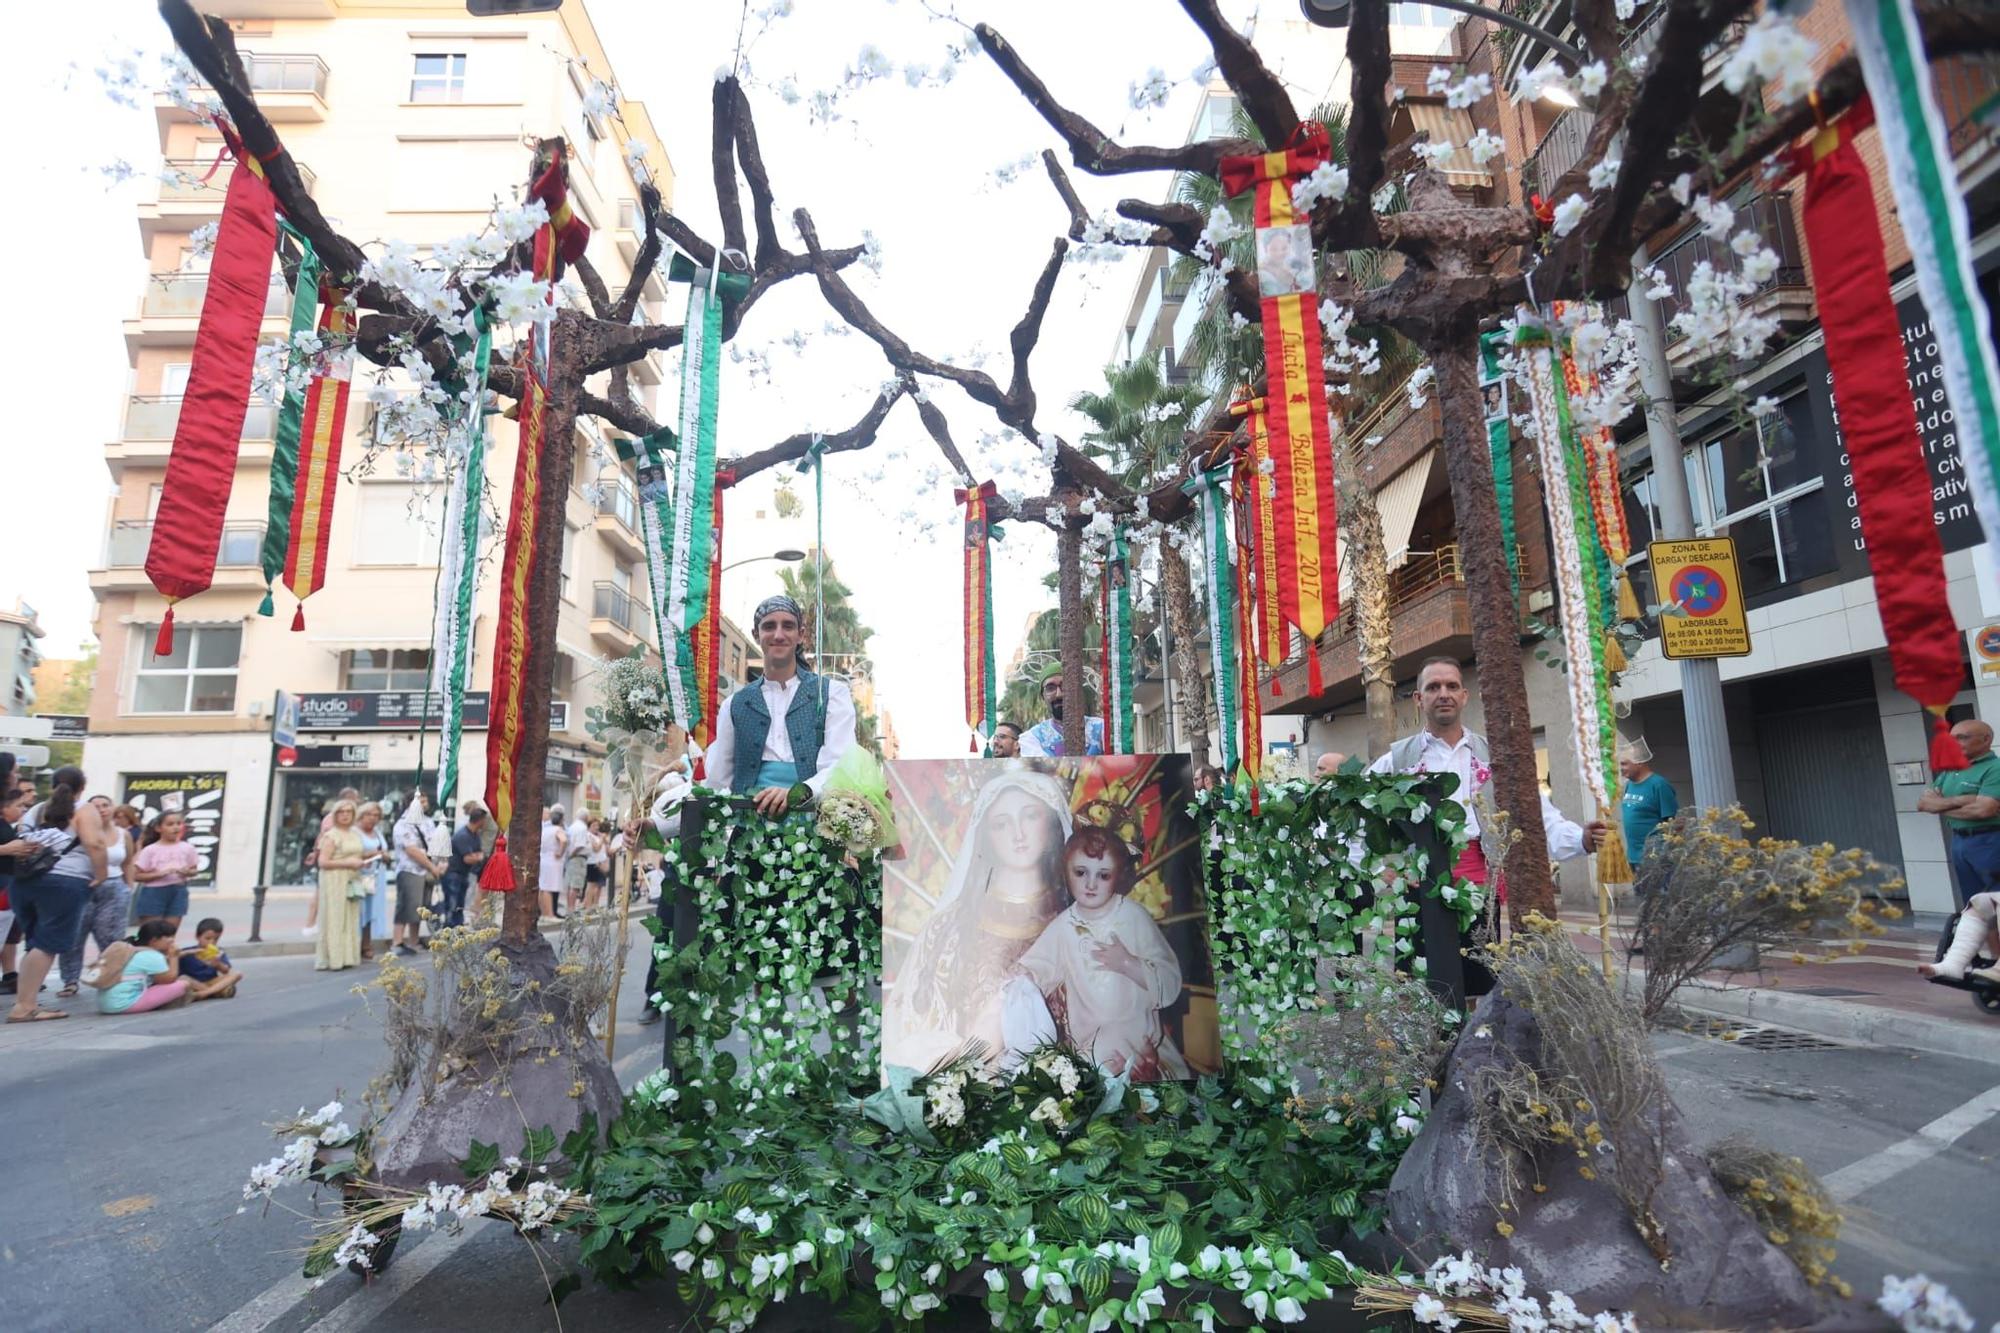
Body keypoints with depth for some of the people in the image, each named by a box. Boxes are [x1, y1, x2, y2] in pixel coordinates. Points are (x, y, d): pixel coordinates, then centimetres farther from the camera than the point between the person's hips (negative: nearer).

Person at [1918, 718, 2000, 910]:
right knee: (1971, 905, 15)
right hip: (1959, 842, 8)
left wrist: (1940, 806, -5)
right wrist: (1958, 801, -14)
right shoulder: (1950, 770, 13)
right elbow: (1923, 802, 6)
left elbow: (1983, 810, -21)